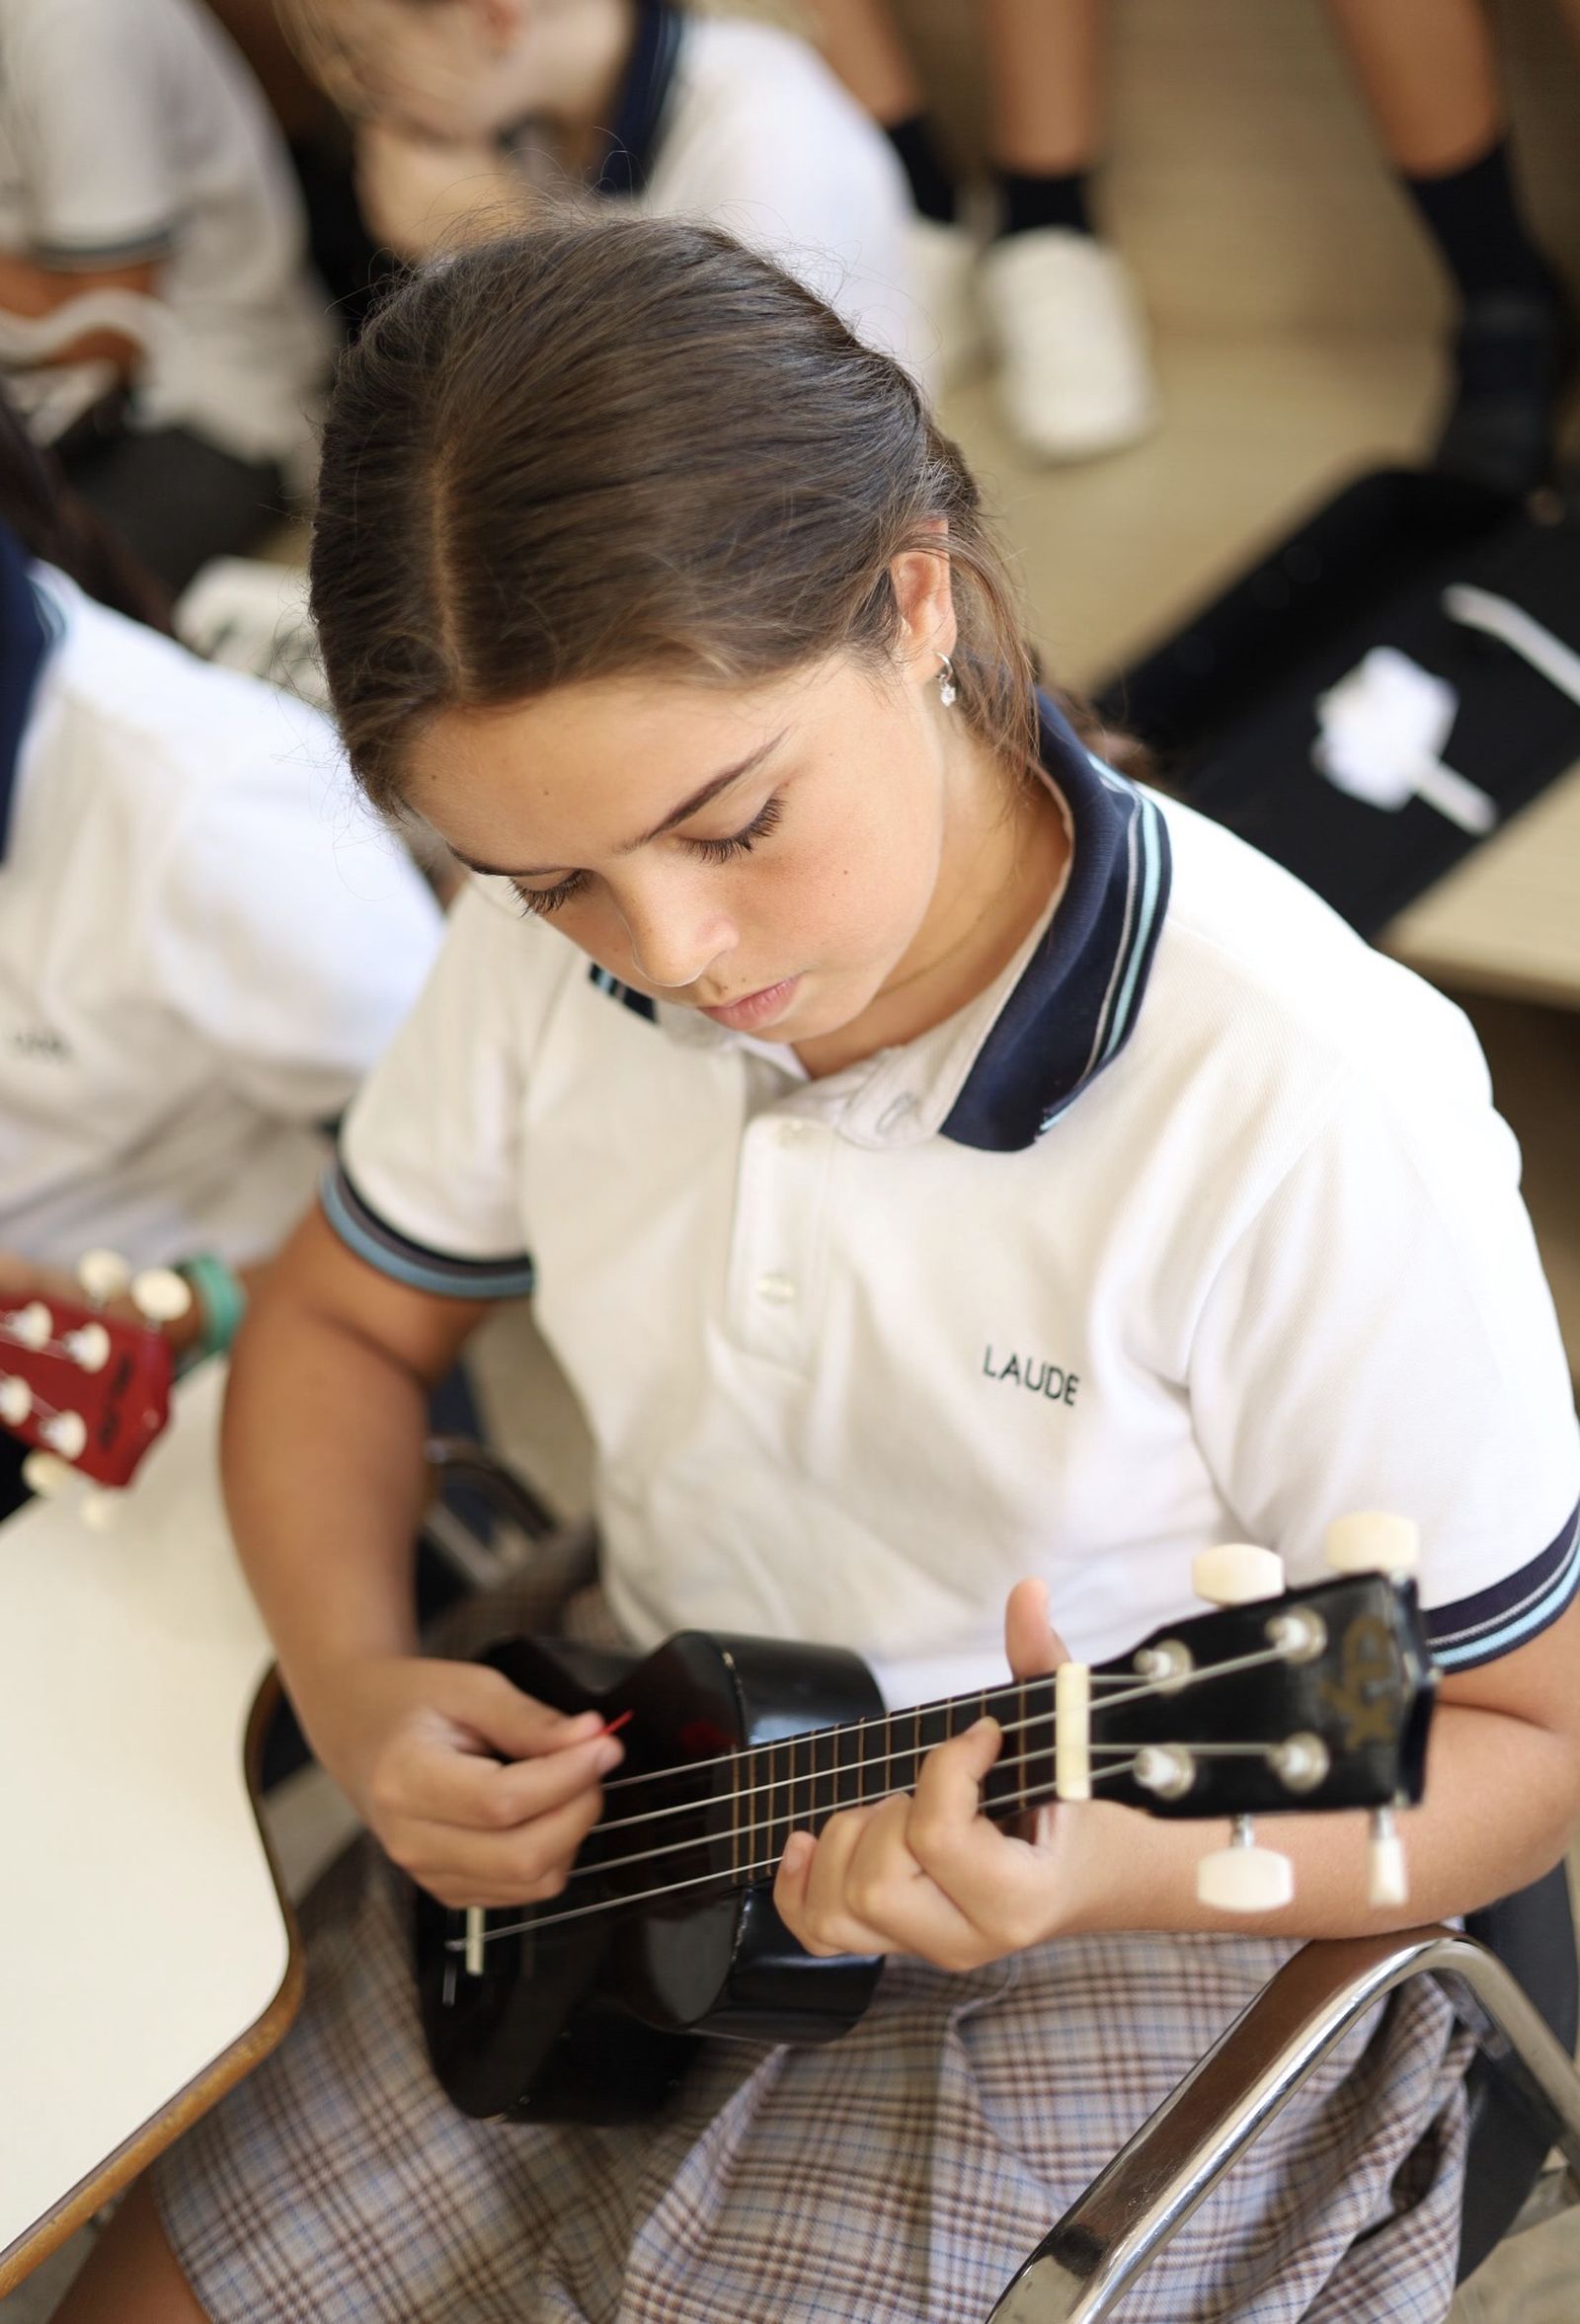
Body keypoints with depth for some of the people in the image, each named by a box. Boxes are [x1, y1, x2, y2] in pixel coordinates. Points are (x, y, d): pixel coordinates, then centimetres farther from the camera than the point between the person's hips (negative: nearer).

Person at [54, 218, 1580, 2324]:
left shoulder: (1304, 1115, -30)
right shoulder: (561, 947, -11)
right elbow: (343, 1319, 7)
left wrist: (1099, 1861, -37)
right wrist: (357, 1693, -11)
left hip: (1096, 1979, -5)